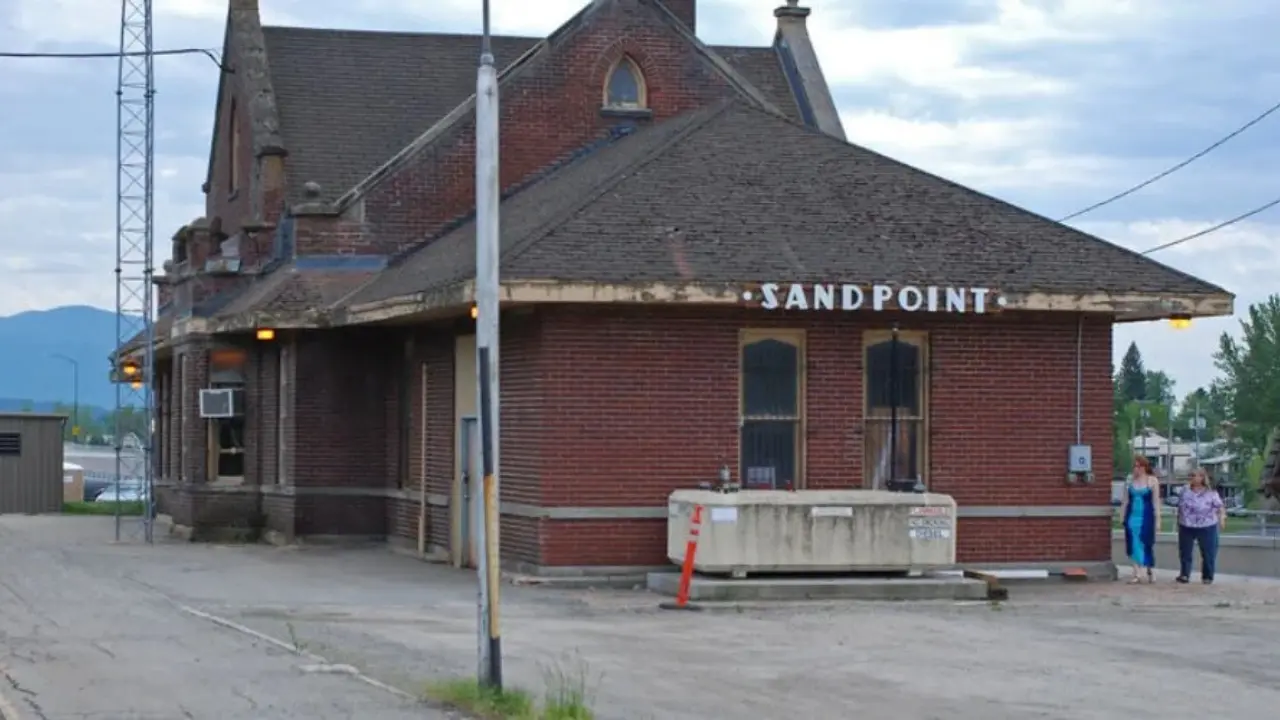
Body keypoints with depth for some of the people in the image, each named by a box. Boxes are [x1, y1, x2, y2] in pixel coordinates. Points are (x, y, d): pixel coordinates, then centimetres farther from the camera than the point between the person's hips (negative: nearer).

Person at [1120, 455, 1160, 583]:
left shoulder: (1152, 481, -2)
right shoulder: (1130, 480, 8)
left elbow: (1156, 502, -3)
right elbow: (1126, 500, 12)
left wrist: (1157, 520, -6)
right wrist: (1122, 517, 9)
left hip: (1146, 517, -3)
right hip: (1132, 516, 3)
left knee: (1146, 544, -1)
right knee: (1133, 545, 1)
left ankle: (1150, 570, 19)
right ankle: (1137, 574, 5)